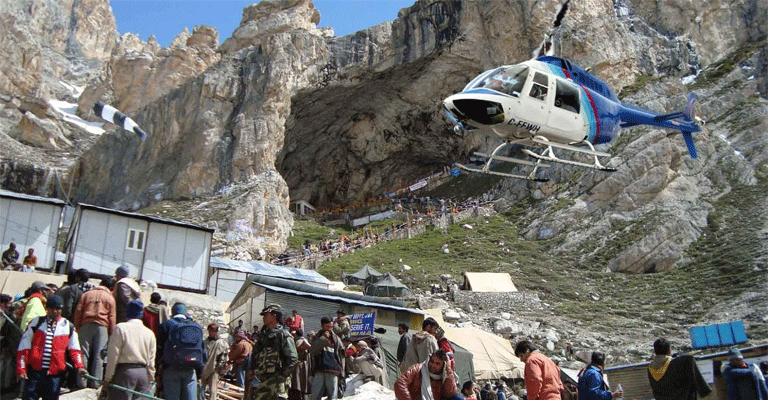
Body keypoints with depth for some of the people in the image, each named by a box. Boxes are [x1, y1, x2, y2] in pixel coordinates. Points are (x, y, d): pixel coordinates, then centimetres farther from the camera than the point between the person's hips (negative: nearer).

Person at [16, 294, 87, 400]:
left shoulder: (68, 327, 7)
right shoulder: (36, 323, 5)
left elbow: (74, 349, 10)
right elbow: (24, 347, 5)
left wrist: (79, 366, -6)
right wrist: (21, 369, -1)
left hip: (54, 373, 1)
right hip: (34, 371, 0)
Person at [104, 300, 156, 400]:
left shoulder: (120, 328, -3)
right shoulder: (150, 333, 10)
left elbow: (113, 355, -5)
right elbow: (151, 361, 11)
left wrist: (108, 377, 1)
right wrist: (150, 380, 18)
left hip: (125, 371, -4)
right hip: (143, 373, 4)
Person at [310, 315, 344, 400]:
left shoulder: (336, 338, 12)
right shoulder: (317, 338, 10)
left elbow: (341, 356, 14)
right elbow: (312, 351, -7)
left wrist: (341, 372, 9)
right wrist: (323, 339, -13)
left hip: (333, 371, 0)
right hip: (319, 371, 0)